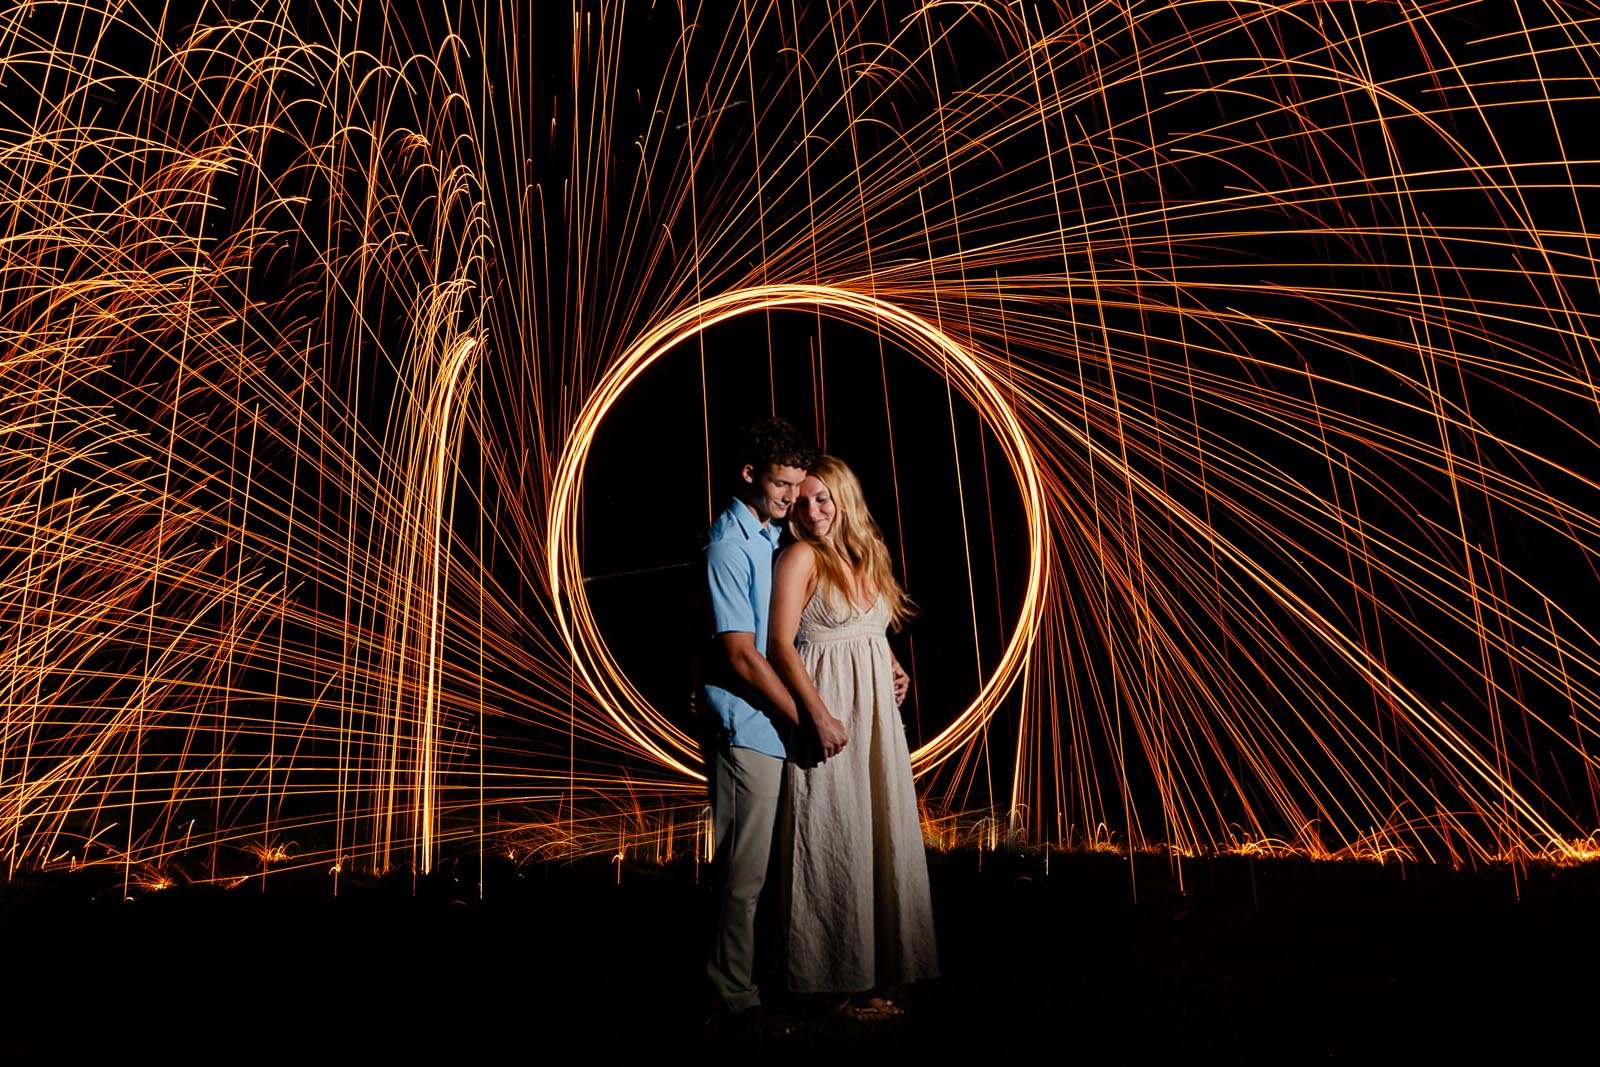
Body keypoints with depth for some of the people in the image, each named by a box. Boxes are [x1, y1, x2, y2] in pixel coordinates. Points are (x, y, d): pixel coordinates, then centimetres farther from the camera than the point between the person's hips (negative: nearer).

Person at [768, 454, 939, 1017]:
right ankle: (836, 974, 14)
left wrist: (894, 668, 5)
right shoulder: (801, 556, -8)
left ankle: (875, 965, 27)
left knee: (881, 831, 12)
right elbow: (780, 643, -15)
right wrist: (819, 712, -21)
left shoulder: (868, 554, 13)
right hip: (827, 705, -7)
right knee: (834, 838, -1)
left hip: (876, 712, 7)